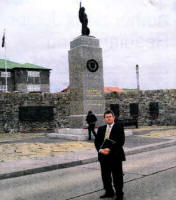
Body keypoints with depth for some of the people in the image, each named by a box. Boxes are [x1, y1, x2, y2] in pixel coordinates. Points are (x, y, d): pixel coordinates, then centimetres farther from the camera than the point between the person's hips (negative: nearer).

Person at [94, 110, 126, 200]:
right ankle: (109, 192, 32)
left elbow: (120, 141, -13)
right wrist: (100, 149, -13)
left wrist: (110, 149, -21)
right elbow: (96, 141, 7)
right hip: (103, 156, 5)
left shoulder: (119, 127, -4)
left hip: (115, 156, -5)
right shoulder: (101, 129, 12)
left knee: (117, 177, 4)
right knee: (105, 176, 14)